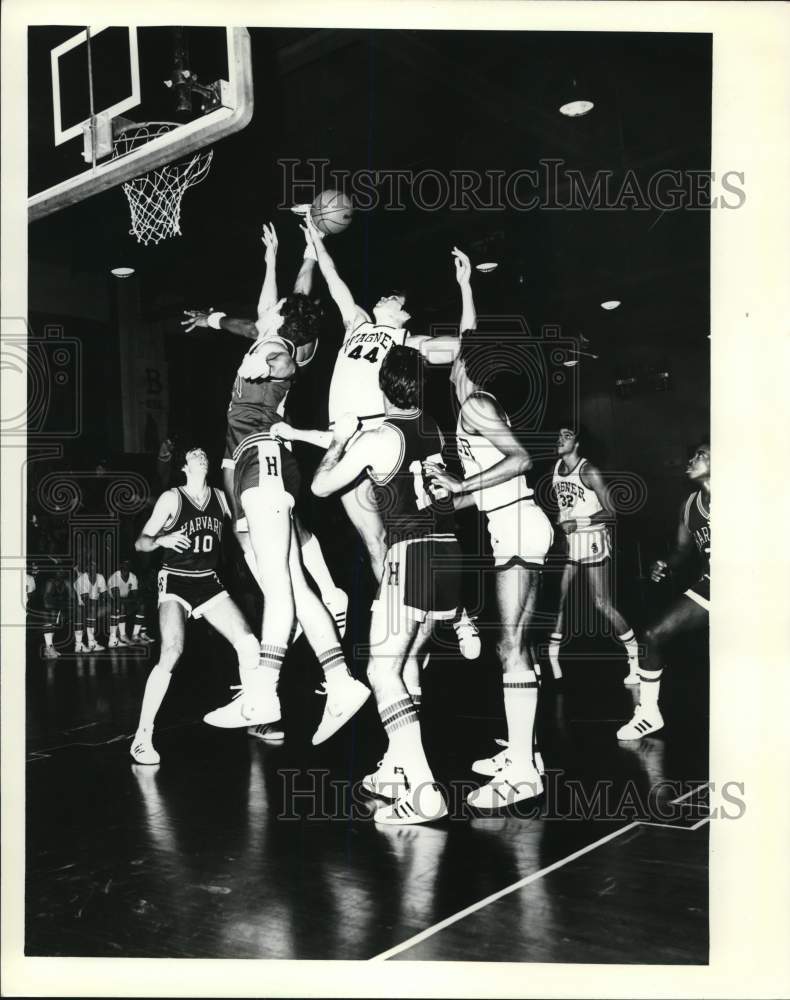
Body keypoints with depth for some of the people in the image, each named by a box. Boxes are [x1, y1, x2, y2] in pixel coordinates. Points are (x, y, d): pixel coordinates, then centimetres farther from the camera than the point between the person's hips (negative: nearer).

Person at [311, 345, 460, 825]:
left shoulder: (378, 439, -7)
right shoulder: (436, 430, 11)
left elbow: (321, 486, 3)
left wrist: (340, 439, 19)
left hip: (410, 553, -7)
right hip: (448, 552, 7)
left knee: (383, 671, -6)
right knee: (403, 663, 19)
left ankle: (424, 791, -16)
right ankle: (397, 767, 24)